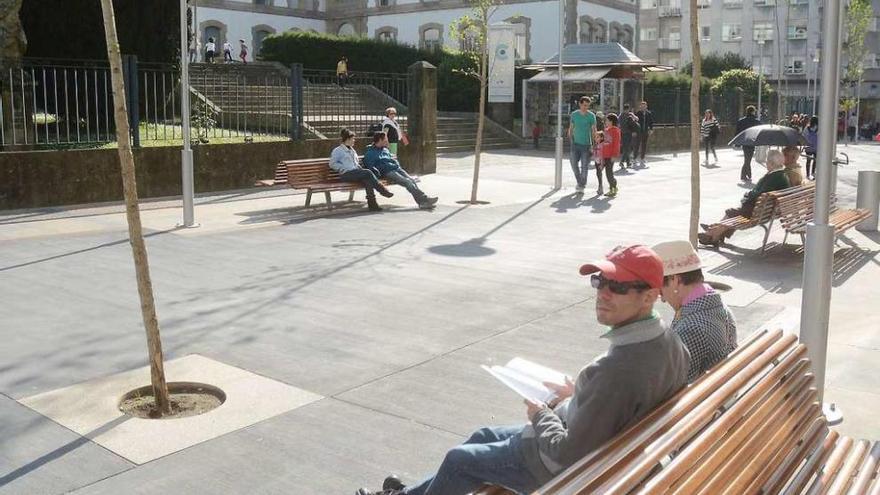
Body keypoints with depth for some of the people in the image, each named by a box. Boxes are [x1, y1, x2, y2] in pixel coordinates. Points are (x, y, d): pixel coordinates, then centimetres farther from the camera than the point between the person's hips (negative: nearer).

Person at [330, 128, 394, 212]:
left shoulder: (352, 150, 30)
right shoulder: (337, 151, 8)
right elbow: (332, 164, -1)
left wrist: (360, 168, 13)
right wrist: (344, 169, -11)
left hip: (355, 172, 6)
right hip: (346, 175, -6)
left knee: (367, 179, -30)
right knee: (368, 173, -28)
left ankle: (372, 203, -41)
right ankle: (383, 190, -23)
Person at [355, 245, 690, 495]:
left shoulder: (619, 368, -38)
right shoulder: (666, 338, -9)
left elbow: (568, 456, -32)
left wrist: (541, 416, -15)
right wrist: (579, 393, 4)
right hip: (598, 445, 9)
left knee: (460, 459, 12)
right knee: (486, 435, 25)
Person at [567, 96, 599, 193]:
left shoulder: (591, 116, -4)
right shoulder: (574, 114, 4)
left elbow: (594, 130, -4)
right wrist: (571, 139, 6)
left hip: (586, 144, -3)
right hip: (575, 144, 3)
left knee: (584, 166, -2)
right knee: (574, 164, 4)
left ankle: (582, 185, 11)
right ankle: (579, 182, 24)